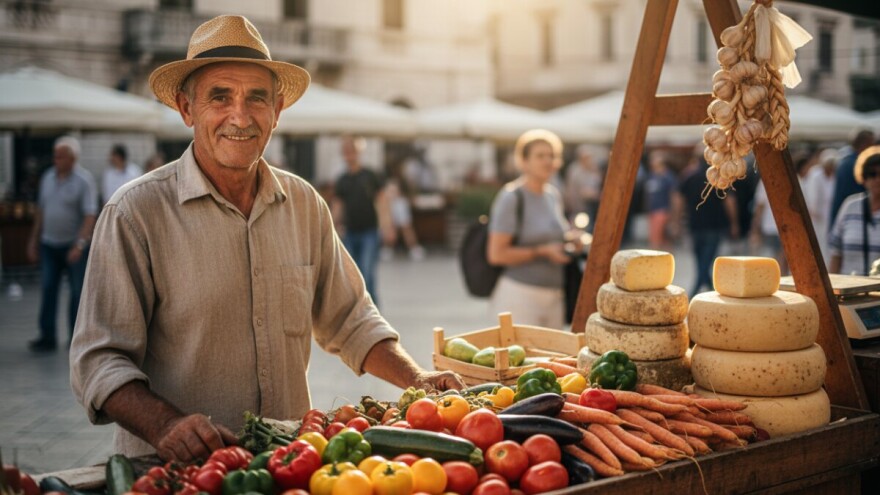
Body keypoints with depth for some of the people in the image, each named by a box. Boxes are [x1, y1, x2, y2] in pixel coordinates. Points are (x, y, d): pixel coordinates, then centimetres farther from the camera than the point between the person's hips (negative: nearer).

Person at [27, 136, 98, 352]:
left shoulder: (84, 180, -10)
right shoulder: (48, 177, 7)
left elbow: (90, 216, -16)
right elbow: (41, 211, 14)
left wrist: (79, 245, -24)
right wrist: (34, 240, 12)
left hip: (74, 246, -5)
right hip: (49, 244, 5)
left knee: (78, 292, 4)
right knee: (47, 290, 3)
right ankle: (47, 337, 10)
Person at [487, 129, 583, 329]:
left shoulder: (554, 195, 12)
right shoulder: (511, 198, -11)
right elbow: (496, 254, -14)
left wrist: (569, 239, 6)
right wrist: (543, 252, -16)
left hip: (554, 297, 7)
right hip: (521, 295, -7)